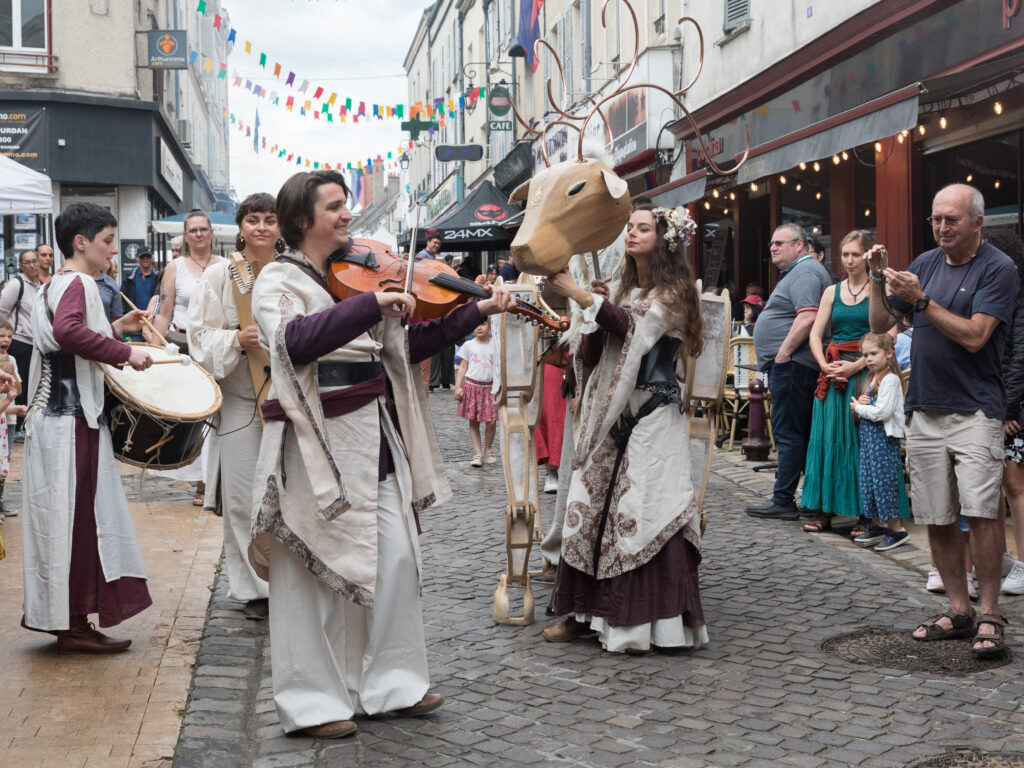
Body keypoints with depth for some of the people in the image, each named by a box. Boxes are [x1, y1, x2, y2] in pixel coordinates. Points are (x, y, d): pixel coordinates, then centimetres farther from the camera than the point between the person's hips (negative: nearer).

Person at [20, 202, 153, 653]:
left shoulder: (58, 283, 18)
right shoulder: (78, 283, -13)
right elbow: (67, 330, -33)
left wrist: (114, 328, 19)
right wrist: (125, 353, -27)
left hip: (61, 414, 10)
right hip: (72, 418, -10)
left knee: (68, 515, 14)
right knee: (75, 515, -5)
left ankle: (51, 612, 22)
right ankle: (72, 626, 0)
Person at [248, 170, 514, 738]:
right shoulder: (278, 281, -4)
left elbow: (405, 346, 11)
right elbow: (295, 339, -25)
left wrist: (474, 313, 4)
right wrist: (371, 304, -31)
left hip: (374, 439, 6)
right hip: (316, 443, -6)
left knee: (394, 559, 6)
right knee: (316, 571, 0)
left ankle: (390, 682, 20)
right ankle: (314, 701, 12)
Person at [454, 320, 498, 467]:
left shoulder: (496, 345, 5)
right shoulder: (469, 345, 5)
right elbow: (463, 367, 7)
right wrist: (458, 386, 0)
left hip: (490, 386, 0)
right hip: (472, 385, 0)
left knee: (491, 421, -5)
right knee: (473, 421, 2)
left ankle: (488, 449, 18)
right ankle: (478, 453, 9)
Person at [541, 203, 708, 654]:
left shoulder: (672, 293, -4)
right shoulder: (626, 289, 18)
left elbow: (631, 325, -22)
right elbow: (595, 353, 15)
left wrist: (578, 294, -24)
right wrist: (592, 312, -1)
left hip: (649, 417, -7)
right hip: (611, 414, 7)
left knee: (641, 512, -8)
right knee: (592, 506, 3)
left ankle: (645, 620, -2)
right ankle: (586, 613, 10)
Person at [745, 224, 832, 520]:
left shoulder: (804, 272, -11)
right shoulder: (798, 272, 24)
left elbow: (808, 318, -24)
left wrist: (782, 355, -21)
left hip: (791, 364, -11)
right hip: (789, 366, 11)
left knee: (788, 433, -8)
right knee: (802, 434, 11)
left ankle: (782, 501, -6)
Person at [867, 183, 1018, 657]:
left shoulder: (998, 268, -4)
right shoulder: (925, 263, 13)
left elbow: (974, 336, -15)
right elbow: (880, 325, 13)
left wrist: (921, 300, -18)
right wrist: (878, 281, -2)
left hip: (974, 409, -5)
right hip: (923, 409, 6)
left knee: (980, 509, -15)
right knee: (936, 518, 6)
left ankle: (989, 616, -6)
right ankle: (958, 611, 16)